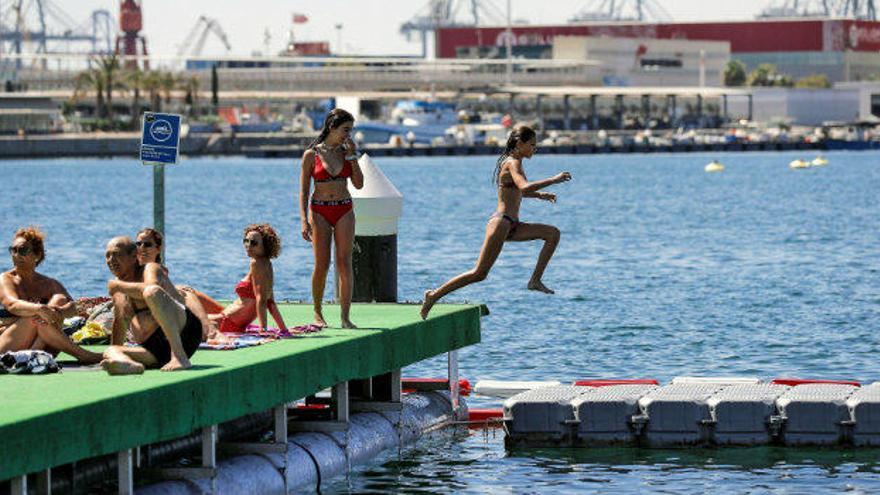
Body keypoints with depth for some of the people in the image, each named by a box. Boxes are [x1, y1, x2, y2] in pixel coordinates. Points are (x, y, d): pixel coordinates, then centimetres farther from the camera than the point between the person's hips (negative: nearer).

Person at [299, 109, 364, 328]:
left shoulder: (346, 152, 6)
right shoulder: (312, 155, -3)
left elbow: (359, 184, 1)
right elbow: (303, 190, -2)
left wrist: (352, 156, -4)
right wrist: (304, 221, -11)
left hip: (344, 210, 2)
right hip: (320, 211, -2)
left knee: (345, 263, -5)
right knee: (322, 265, -2)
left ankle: (345, 316, -5)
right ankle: (318, 314, 16)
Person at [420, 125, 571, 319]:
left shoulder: (512, 162, 17)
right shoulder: (513, 163, -11)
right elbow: (525, 187, -30)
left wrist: (539, 195, 24)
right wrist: (554, 180, -24)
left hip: (512, 225, 10)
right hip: (501, 223, -10)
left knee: (553, 234, 3)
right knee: (480, 273, -11)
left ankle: (535, 280, 1)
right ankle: (434, 295, -5)